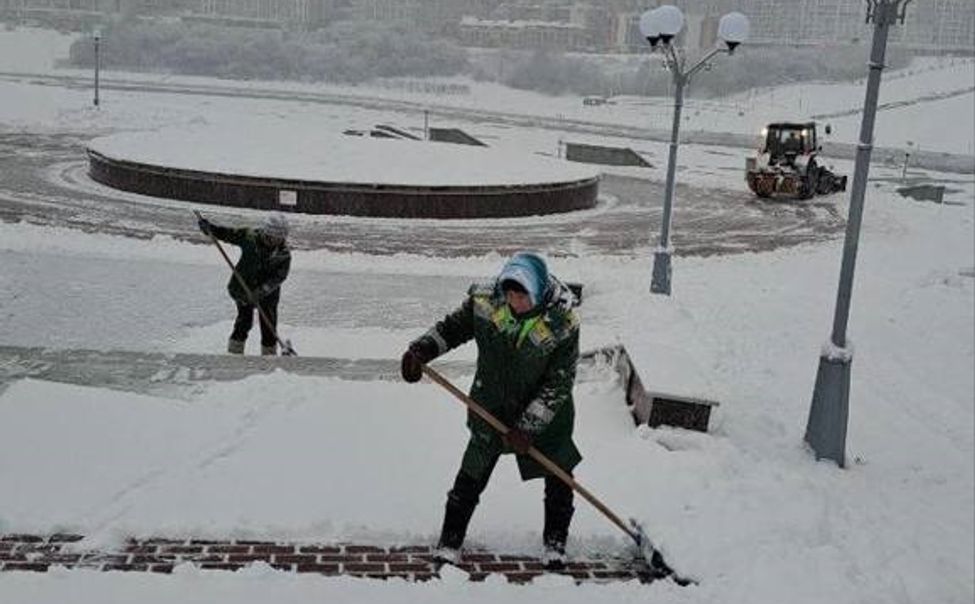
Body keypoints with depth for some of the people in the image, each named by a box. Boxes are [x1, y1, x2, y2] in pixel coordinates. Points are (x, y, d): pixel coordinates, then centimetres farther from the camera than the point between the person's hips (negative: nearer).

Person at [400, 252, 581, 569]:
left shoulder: (562, 323, -26)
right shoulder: (485, 301, -20)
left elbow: (558, 383, -22)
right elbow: (452, 327, -3)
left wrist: (528, 427, -24)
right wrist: (421, 350, -20)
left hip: (546, 414, -1)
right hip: (491, 406, 1)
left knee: (559, 477, 10)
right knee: (473, 474, 6)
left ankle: (555, 542, 33)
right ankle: (450, 540, 22)